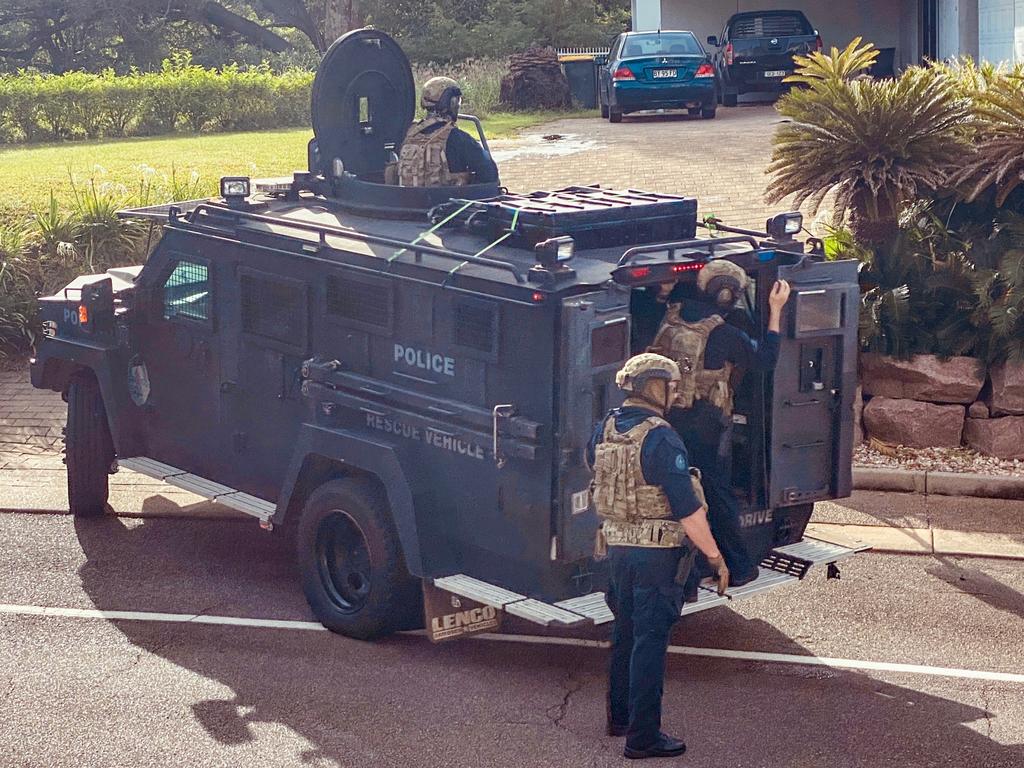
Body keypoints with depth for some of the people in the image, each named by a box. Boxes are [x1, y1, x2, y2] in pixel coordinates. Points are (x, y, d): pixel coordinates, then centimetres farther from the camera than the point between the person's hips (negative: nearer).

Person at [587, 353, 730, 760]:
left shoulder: (604, 431, 7)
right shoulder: (660, 438, -18)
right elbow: (687, 507, -19)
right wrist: (716, 557, -13)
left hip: (617, 547, 8)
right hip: (657, 552, -8)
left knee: (625, 633, 21)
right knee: (650, 642, -3)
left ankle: (619, 716, 33)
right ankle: (642, 737, 0)